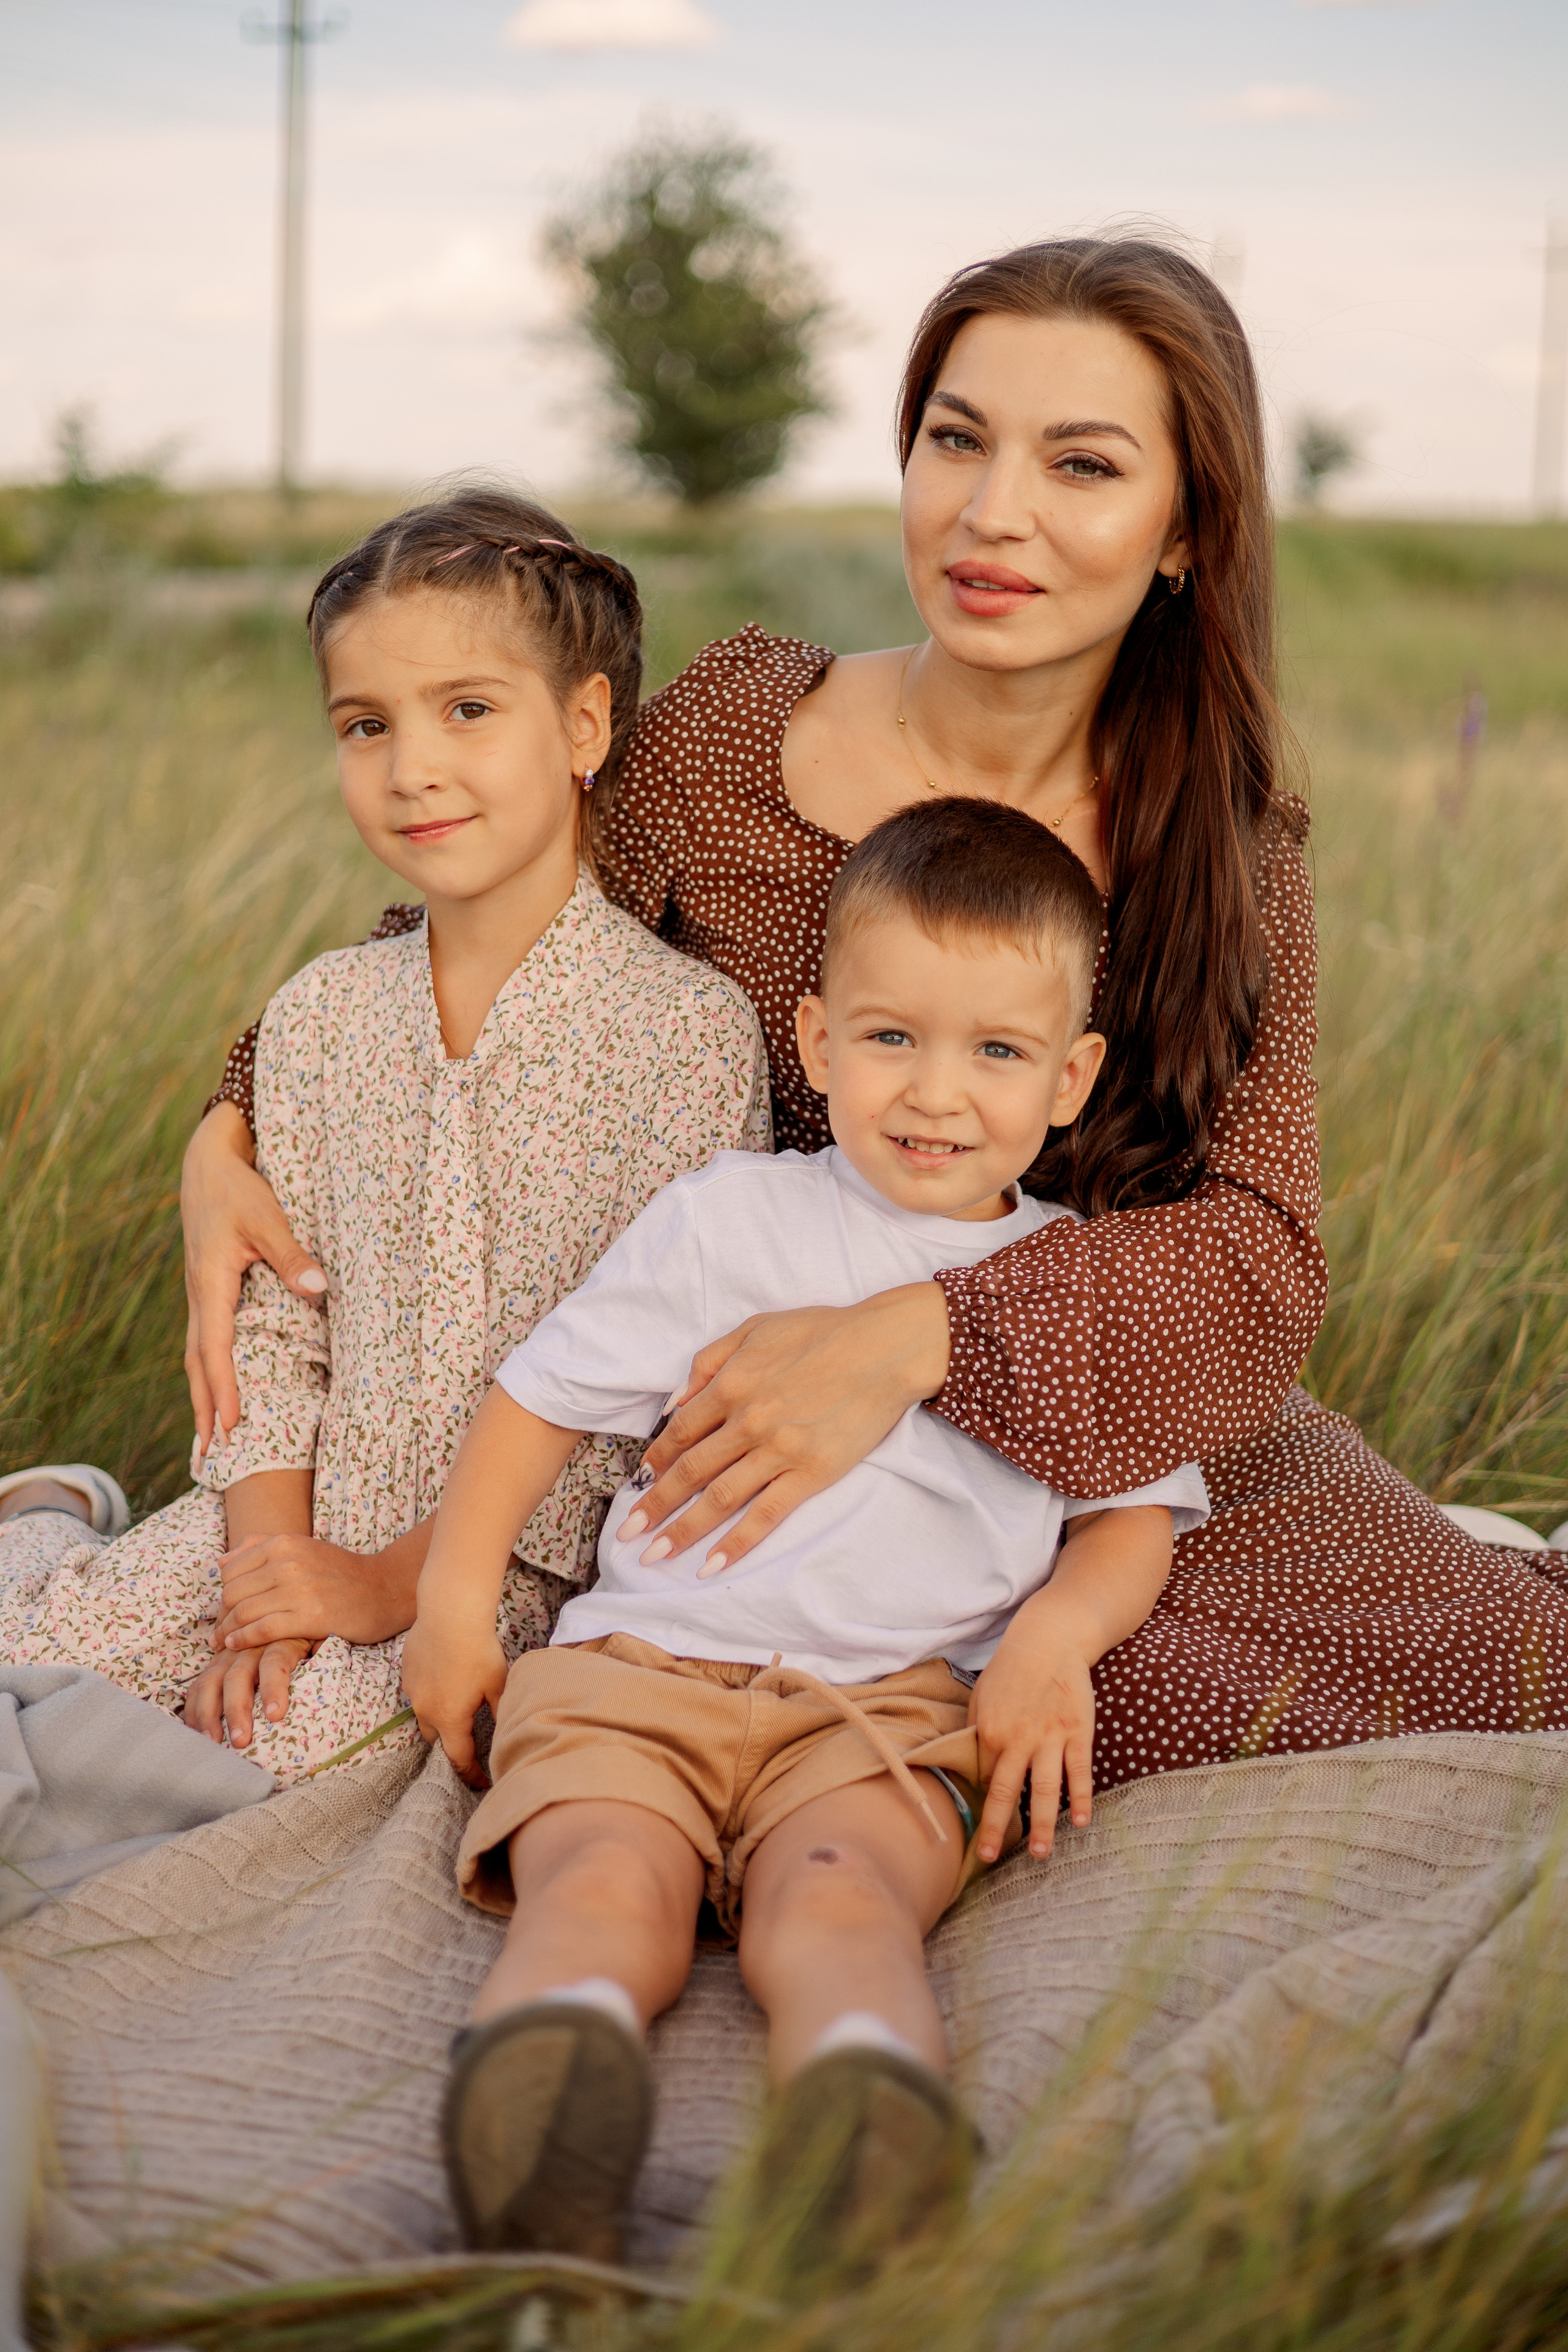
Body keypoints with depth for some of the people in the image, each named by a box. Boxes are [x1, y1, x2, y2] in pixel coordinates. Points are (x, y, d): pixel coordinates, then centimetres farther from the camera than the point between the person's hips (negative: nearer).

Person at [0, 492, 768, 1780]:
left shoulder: (689, 1027, -12)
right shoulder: (319, 1016, 5)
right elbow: (277, 1321, 7)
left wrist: (399, 1577, -15)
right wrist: (271, 1549, -10)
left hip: (528, 1550, -4)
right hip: (308, 1519, 5)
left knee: (293, 1737, -28)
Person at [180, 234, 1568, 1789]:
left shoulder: (1229, 856, -4)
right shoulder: (728, 737, -8)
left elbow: (1257, 1259, -16)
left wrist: (919, 1337, -33)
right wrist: (234, 1139, -13)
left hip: (1170, 1474, 2)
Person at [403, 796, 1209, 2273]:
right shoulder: (731, 1223, 11)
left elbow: (1136, 1515, 16)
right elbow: (547, 1387, 16)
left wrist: (1057, 1635, -5)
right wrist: (455, 1593, 9)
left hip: (895, 1705, 0)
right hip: (636, 1669, 1)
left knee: (836, 1895, -34)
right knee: (605, 1885, -32)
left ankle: (870, 2103, -63)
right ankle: (550, 2056, -60)